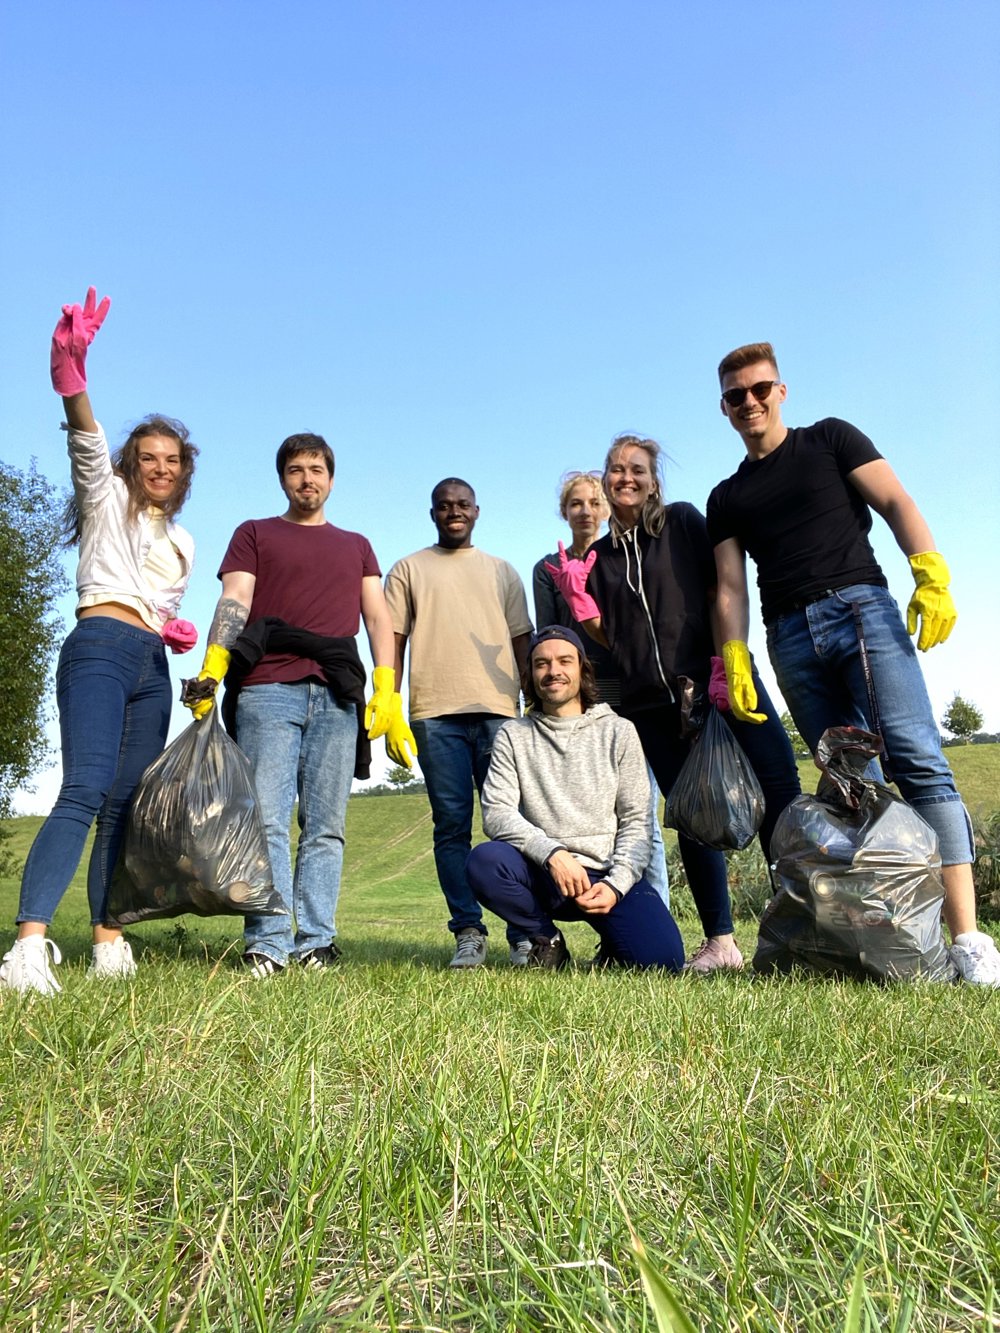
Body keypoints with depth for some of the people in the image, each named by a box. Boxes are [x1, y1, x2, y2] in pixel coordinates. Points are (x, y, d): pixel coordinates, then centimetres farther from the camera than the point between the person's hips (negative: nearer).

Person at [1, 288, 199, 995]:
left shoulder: (182, 541, 26)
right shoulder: (107, 499, 10)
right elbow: (87, 441, -10)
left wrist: (179, 631, 6)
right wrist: (71, 373, -29)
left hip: (152, 668, 6)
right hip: (100, 649, -6)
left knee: (128, 803, 1)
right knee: (88, 787, -23)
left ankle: (109, 943, 4)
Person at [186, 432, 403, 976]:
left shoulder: (356, 545, 26)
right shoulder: (255, 533, 20)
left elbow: (378, 618, 16)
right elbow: (234, 602, 5)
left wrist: (387, 690, 1)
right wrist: (210, 672, -12)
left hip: (338, 695, 2)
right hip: (269, 690, -2)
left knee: (326, 826, -1)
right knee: (267, 819, -9)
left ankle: (316, 942, 2)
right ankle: (267, 945, -6)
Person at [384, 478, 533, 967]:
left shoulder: (502, 571, 20)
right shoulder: (409, 569, 15)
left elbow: (522, 643, 17)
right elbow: (393, 644, 8)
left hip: (499, 711, 1)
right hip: (436, 713, -1)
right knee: (452, 826, -1)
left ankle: (524, 934, 3)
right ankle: (468, 933, 5)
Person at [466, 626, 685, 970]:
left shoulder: (618, 731, 5)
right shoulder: (512, 735, 5)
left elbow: (636, 821, 2)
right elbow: (496, 813, -7)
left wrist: (615, 884, -13)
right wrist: (552, 853, -22)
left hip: (608, 875, 0)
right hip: (542, 873, 1)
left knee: (662, 959, -24)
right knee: (484, 861, -30)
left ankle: (612, 940, 14)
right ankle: (547, 939, -2)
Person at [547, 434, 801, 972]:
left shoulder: (682, 521, 9)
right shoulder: (601, 554, 16)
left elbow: (721, 590, 0)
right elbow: (608, 638, 13)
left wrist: (724, 663, -13)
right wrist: (577, 599, -4)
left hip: (717, 678, -2)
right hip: (650, 701, 3)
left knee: (780, 786, -14)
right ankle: (720, 941, 9)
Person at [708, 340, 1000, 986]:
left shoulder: (830, 439, 14)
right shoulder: (727, 498, 21)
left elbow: (896, 502, 4)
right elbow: (731, 588, 13)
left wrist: (932, 576, -12)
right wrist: (735, 663, 0)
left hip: (862, 606, -3)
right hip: (791, 637, 3)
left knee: (918, 759, -15)